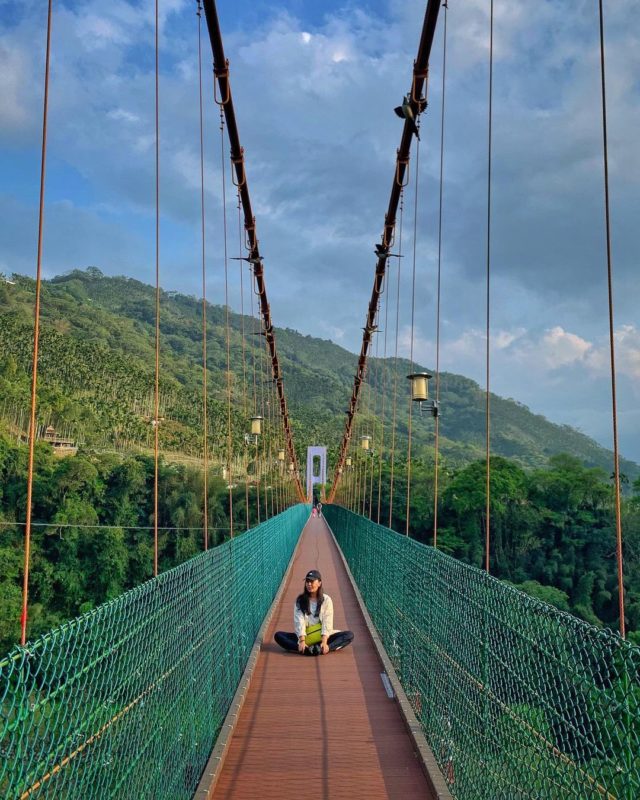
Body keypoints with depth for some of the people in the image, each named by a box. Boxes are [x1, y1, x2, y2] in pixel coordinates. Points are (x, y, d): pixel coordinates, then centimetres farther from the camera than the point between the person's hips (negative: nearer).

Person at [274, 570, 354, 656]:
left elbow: (327, 623, -11)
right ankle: (306, 649, -42)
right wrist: (302, 641, -25)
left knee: (349, 635, -23)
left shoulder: (326, 600, -1)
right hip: (304, 636, 1)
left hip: (322, 636, 0)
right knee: (278, 635, -22)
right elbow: (299, 621, -10)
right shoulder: (300, 600, 1)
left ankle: (321, 649, -44)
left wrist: (324, 642, -26)